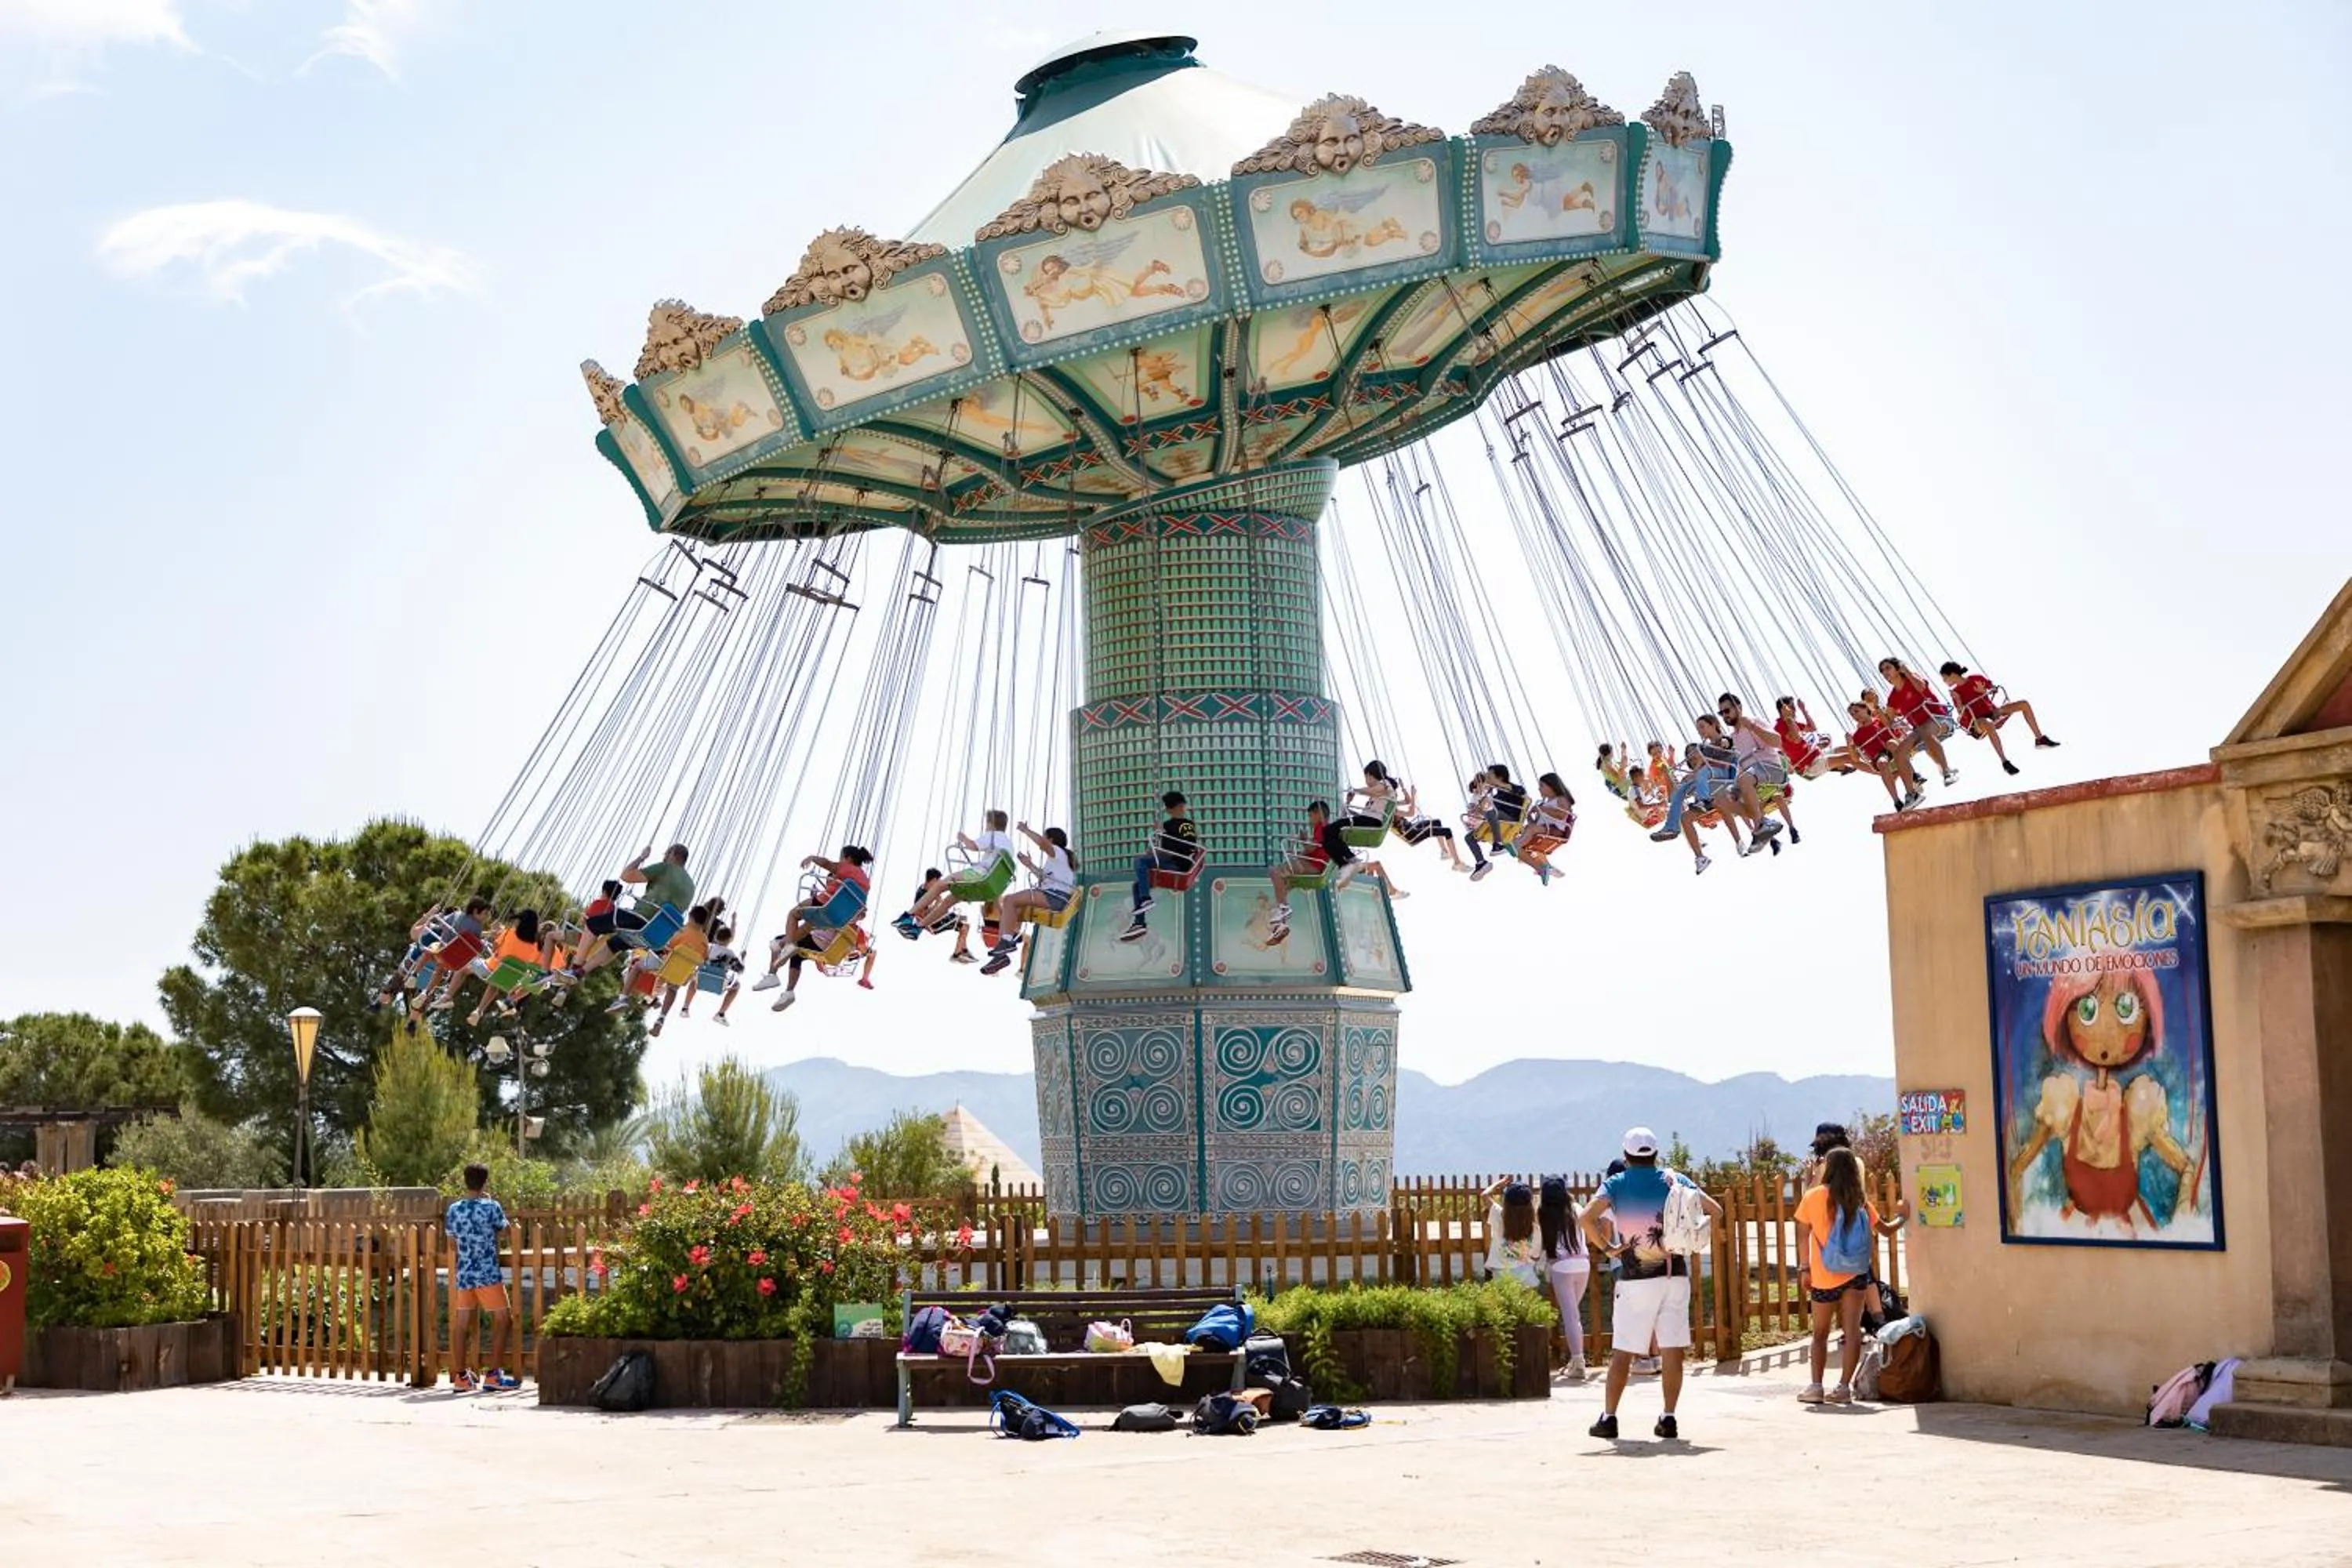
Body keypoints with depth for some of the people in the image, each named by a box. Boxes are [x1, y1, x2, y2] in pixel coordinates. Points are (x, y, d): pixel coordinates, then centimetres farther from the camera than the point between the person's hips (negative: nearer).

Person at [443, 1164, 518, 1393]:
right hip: (488, 1273, -5)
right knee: (502, 1320, 2)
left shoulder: (454, 1210, 4)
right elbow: (503, 1227, 9)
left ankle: (460, 1376, 8)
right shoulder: (491, 1207, -10)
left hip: (463, 1274, 5)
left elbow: (452, 1243, 14)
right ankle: (494, 1374, -2)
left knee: (462, 1323, 7)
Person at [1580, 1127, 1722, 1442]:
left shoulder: (1615, 1184, 1)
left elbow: (1587, 1217, -16)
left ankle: (1608, 1417, 5)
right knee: (1672, 1350, 3)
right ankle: (1668, 1419, 1)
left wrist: (1606, 1247, -5)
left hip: (1635, 1278, -1)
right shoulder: (1674, 1180, 7)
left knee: (1623, 1351, 5)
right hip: (1675, 1274, 1)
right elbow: (1715, 1210, 2)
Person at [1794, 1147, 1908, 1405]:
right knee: (1852, 1331, 1)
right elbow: (1886, 1230, 10)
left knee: (1820, 1333, 10)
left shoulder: (1813, 1198, -3)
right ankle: (1844, 1387, -3)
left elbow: (1803, 1236, 0)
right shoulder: (1860, 1202, 2)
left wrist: (1804, 1269, 8)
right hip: (1855, 1275, 1)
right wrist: (1902, 1217, 29)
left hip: (1824, 1278, -1)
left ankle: (1816, 1386, 5)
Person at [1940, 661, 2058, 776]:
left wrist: (1985, 692, -7)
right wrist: (1958, 701, -23)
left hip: (1992, 712, 5)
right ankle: (2005, 762, -46)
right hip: (1976, 722, -5)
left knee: (2024, 704, -6)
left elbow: (1995, 690, 13)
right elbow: (1962, 715, -8)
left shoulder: (1977, 679, 5)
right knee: (1989, 725, -43)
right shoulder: (1956, 693, -1)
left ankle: (2039, 739, 0)